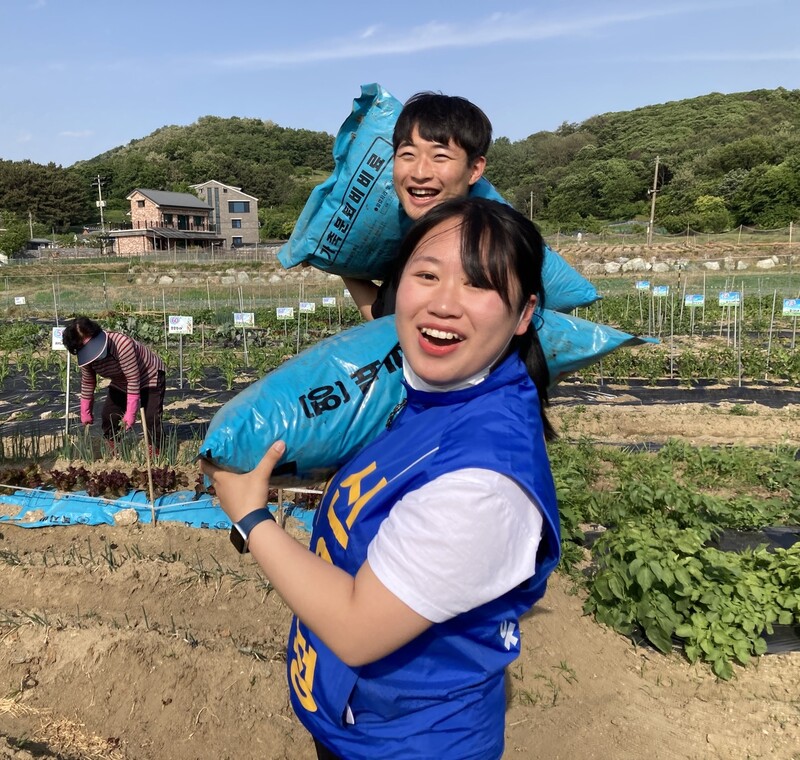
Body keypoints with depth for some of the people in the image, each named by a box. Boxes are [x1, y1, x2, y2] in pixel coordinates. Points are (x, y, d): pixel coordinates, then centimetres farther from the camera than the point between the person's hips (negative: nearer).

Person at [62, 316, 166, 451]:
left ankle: (156, 454, -3)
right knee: (109, 414, 0)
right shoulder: (85, 356, -16)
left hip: (150, 376, -7)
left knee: (152, 418, -19)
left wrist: (130, 413, -32)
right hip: (121, 383, 7)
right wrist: (85, 413, 5)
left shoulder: (121, 344, -39)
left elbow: (133, 380, -34)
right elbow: (87, 383, 1)